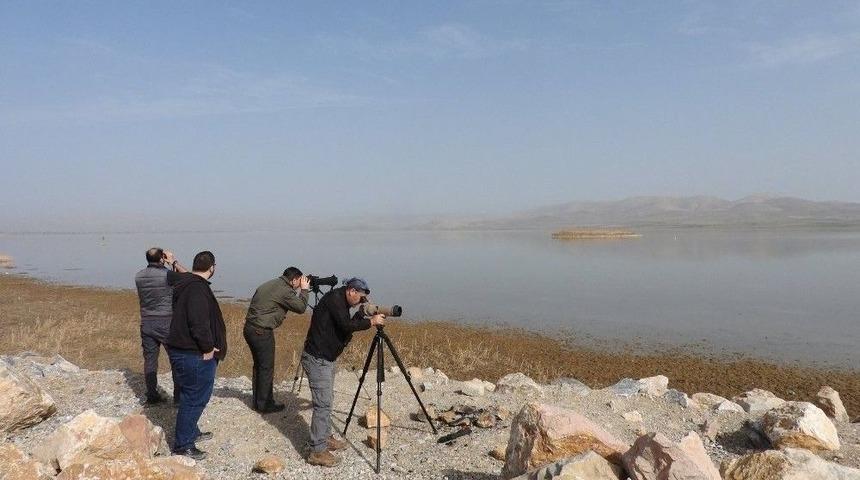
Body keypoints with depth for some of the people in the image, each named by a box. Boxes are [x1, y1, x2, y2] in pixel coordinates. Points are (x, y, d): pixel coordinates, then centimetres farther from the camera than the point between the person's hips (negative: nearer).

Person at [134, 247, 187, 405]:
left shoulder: (139, 276, 1)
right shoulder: (168, 275, -15)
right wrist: (174, 262, 1)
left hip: (146, 324, 5)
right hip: (167, 324, -5)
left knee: (150, 359, 10)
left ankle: (152, 396, 16)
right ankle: (179, 396, 8)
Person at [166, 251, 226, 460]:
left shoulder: (184, 283, 10)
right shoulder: (198, 289, -22)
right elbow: (199, 323, -29)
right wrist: (208, 348, -19)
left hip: (180, 349, 11)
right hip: (194, 355, -10)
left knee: (191, 396, 24)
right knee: (194, 398, 1)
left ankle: (192, 432, 40)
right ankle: (183, 445, 11)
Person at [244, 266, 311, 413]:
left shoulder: (269, 285, 14)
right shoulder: (284, 290, -13)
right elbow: (301, 307, -8)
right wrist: (304, 290, 2)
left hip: (249, 328, 9)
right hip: (261, 332, -9)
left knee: (259, 366, 17)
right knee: (266, 368, 2)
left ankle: (258, 401, 26)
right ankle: (265, 404, 10)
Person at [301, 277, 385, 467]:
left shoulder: (342, 303, 15)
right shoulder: (334, 298, -15)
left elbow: (345, 329, 13)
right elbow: (346, 325, -23)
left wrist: (362, 313, 5)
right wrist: (371, 322, -14)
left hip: (326, 359, 10)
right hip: (317, 359, -10)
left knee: (327, 401, 17)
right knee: (323, 404, -9)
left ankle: (325, 438, 30)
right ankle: (317, 451, -4)